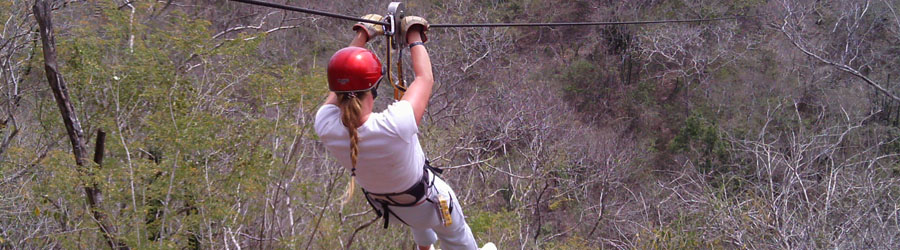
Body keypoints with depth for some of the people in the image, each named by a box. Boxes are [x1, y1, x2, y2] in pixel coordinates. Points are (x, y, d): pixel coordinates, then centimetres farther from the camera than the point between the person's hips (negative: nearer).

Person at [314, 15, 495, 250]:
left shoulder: (325, 127, -33)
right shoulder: (396, 125, -45)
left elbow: (341, 80, -13)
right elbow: (425, 78, -26)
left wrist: (362, 35, -3)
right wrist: (415, 37, -11)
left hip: (382, 204, 5)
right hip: (424, 203, -5)